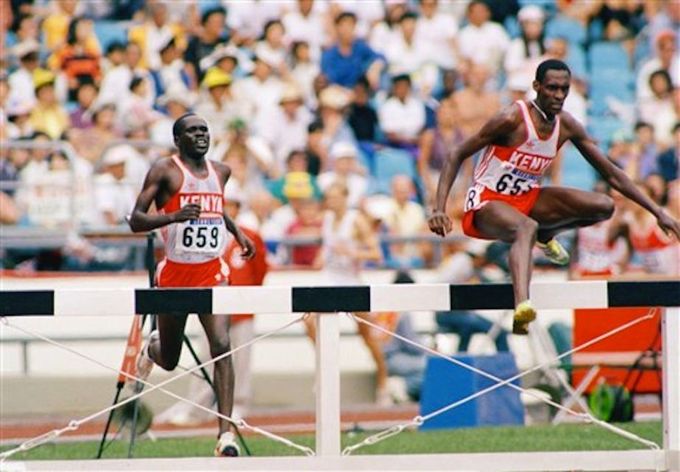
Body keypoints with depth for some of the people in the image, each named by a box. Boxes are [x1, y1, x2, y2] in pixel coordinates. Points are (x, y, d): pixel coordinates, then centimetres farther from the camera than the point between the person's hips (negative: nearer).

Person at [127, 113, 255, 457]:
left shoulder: (220, 171, 11)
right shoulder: (164, 170, -6)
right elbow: (135, 220, -11)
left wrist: (238, 233, 15)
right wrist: (173, 217, -28)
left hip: (212, 273, 3)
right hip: (175, 273, -3)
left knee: (222, 346, -18)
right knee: (169, 361, 11)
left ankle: (226, 434, -22)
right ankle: (152, 348, 51)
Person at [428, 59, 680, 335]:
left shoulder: (567, 126, -2)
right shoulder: (512, 120, -20)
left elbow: (611, 174, 6)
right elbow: (457, 157, -17)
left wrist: (658, 212, 4)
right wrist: (440, 209, -28)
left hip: (527, 198, 7)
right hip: (487, 202, -7)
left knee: (604, 207, -7)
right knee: (526, 228, -41)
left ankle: (545, 236, 18)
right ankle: (522, 307, -63)